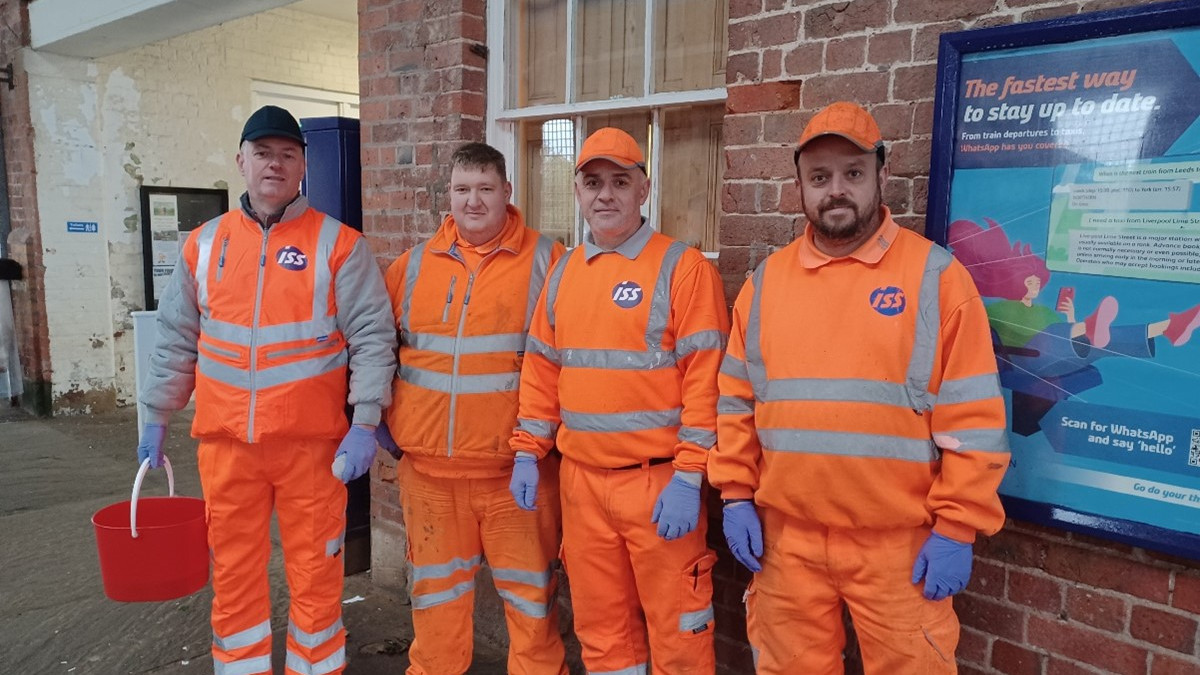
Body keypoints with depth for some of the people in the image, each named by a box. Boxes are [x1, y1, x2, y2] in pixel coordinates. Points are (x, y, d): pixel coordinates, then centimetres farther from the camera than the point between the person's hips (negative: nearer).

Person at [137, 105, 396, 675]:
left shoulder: (338, 244, -4)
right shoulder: (204, 244, 7)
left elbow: (372, 336, -7)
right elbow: (176, 341, 14)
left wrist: (364, 423, -14)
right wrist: (156, 419, 13)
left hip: (313, 441, -3)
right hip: (225, 442, 3)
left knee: (315, 571, 7)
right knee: (234, 574, 14)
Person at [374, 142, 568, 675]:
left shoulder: (545, 261, -3)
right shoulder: (414, 265, 7)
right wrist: (378, 418, 10)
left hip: (515, 467, -3)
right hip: (427, 466, 3)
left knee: (530, 594, 9)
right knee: (436, 595, 17)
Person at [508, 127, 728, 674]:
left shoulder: (683, 267, -8)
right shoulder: (562, 273, 10)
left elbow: (705, 378, -13)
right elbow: (541, 371, 14)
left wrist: (688, 478, -16)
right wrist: (528, 452, 8)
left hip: (658, 480, -5)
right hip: (580, 480, 5)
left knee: (676, 630, 7)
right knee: (600, 625, 18)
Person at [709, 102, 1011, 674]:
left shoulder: (935, 275, -5)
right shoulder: (766, 280, 5)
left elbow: (973, 418, -7)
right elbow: (737, 399, 8)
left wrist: (957, 529, -9)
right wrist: (736, 495, 3)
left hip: (898, 542, -3)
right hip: (785, 537, 3)